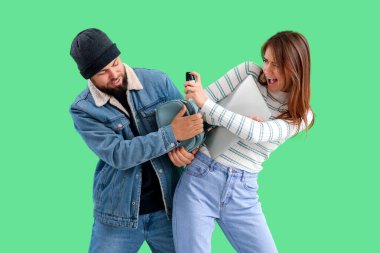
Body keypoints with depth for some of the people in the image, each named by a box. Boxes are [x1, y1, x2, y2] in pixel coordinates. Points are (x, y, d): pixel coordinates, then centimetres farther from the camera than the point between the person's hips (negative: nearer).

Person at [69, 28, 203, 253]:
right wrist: (172, 135, -25)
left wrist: (185, 146, -17)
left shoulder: (157, 81, -3)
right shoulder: (83, 109, -7)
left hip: (168, 206, 2)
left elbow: (192, 119, 5)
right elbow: (117, 155, -18)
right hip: (118, 214, -1)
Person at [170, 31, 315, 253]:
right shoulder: (249, 72, 0)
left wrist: (207, 104, -26)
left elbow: (256, 133, -20)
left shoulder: (301, 115, -2)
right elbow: (198, 101, -1)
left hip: (243, 193, 1)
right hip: (200, 179, -1)